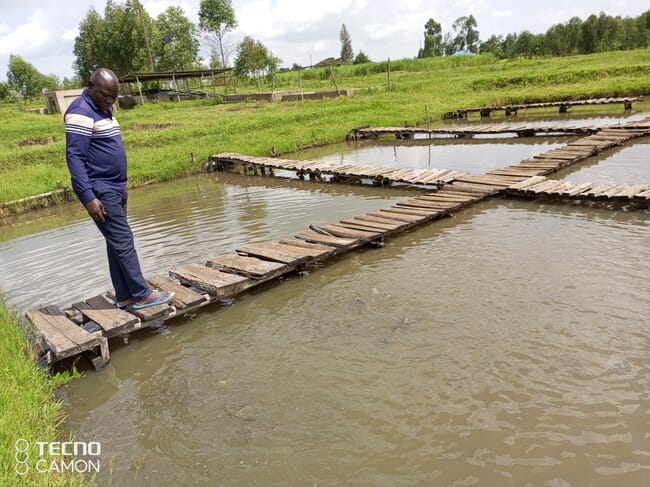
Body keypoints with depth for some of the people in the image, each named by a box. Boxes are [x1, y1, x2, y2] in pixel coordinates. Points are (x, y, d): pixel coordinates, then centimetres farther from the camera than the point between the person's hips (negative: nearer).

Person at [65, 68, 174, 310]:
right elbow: (74, 157, -20)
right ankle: (142, 295, 0)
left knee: (116, 243, 10)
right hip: (99, 191, -9)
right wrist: (89, 197, -25)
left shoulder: (103, 110, 15)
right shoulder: (81, 112, -14)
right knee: (124, 242, -7)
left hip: (115, 188, 9)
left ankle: (124, 296, 16)